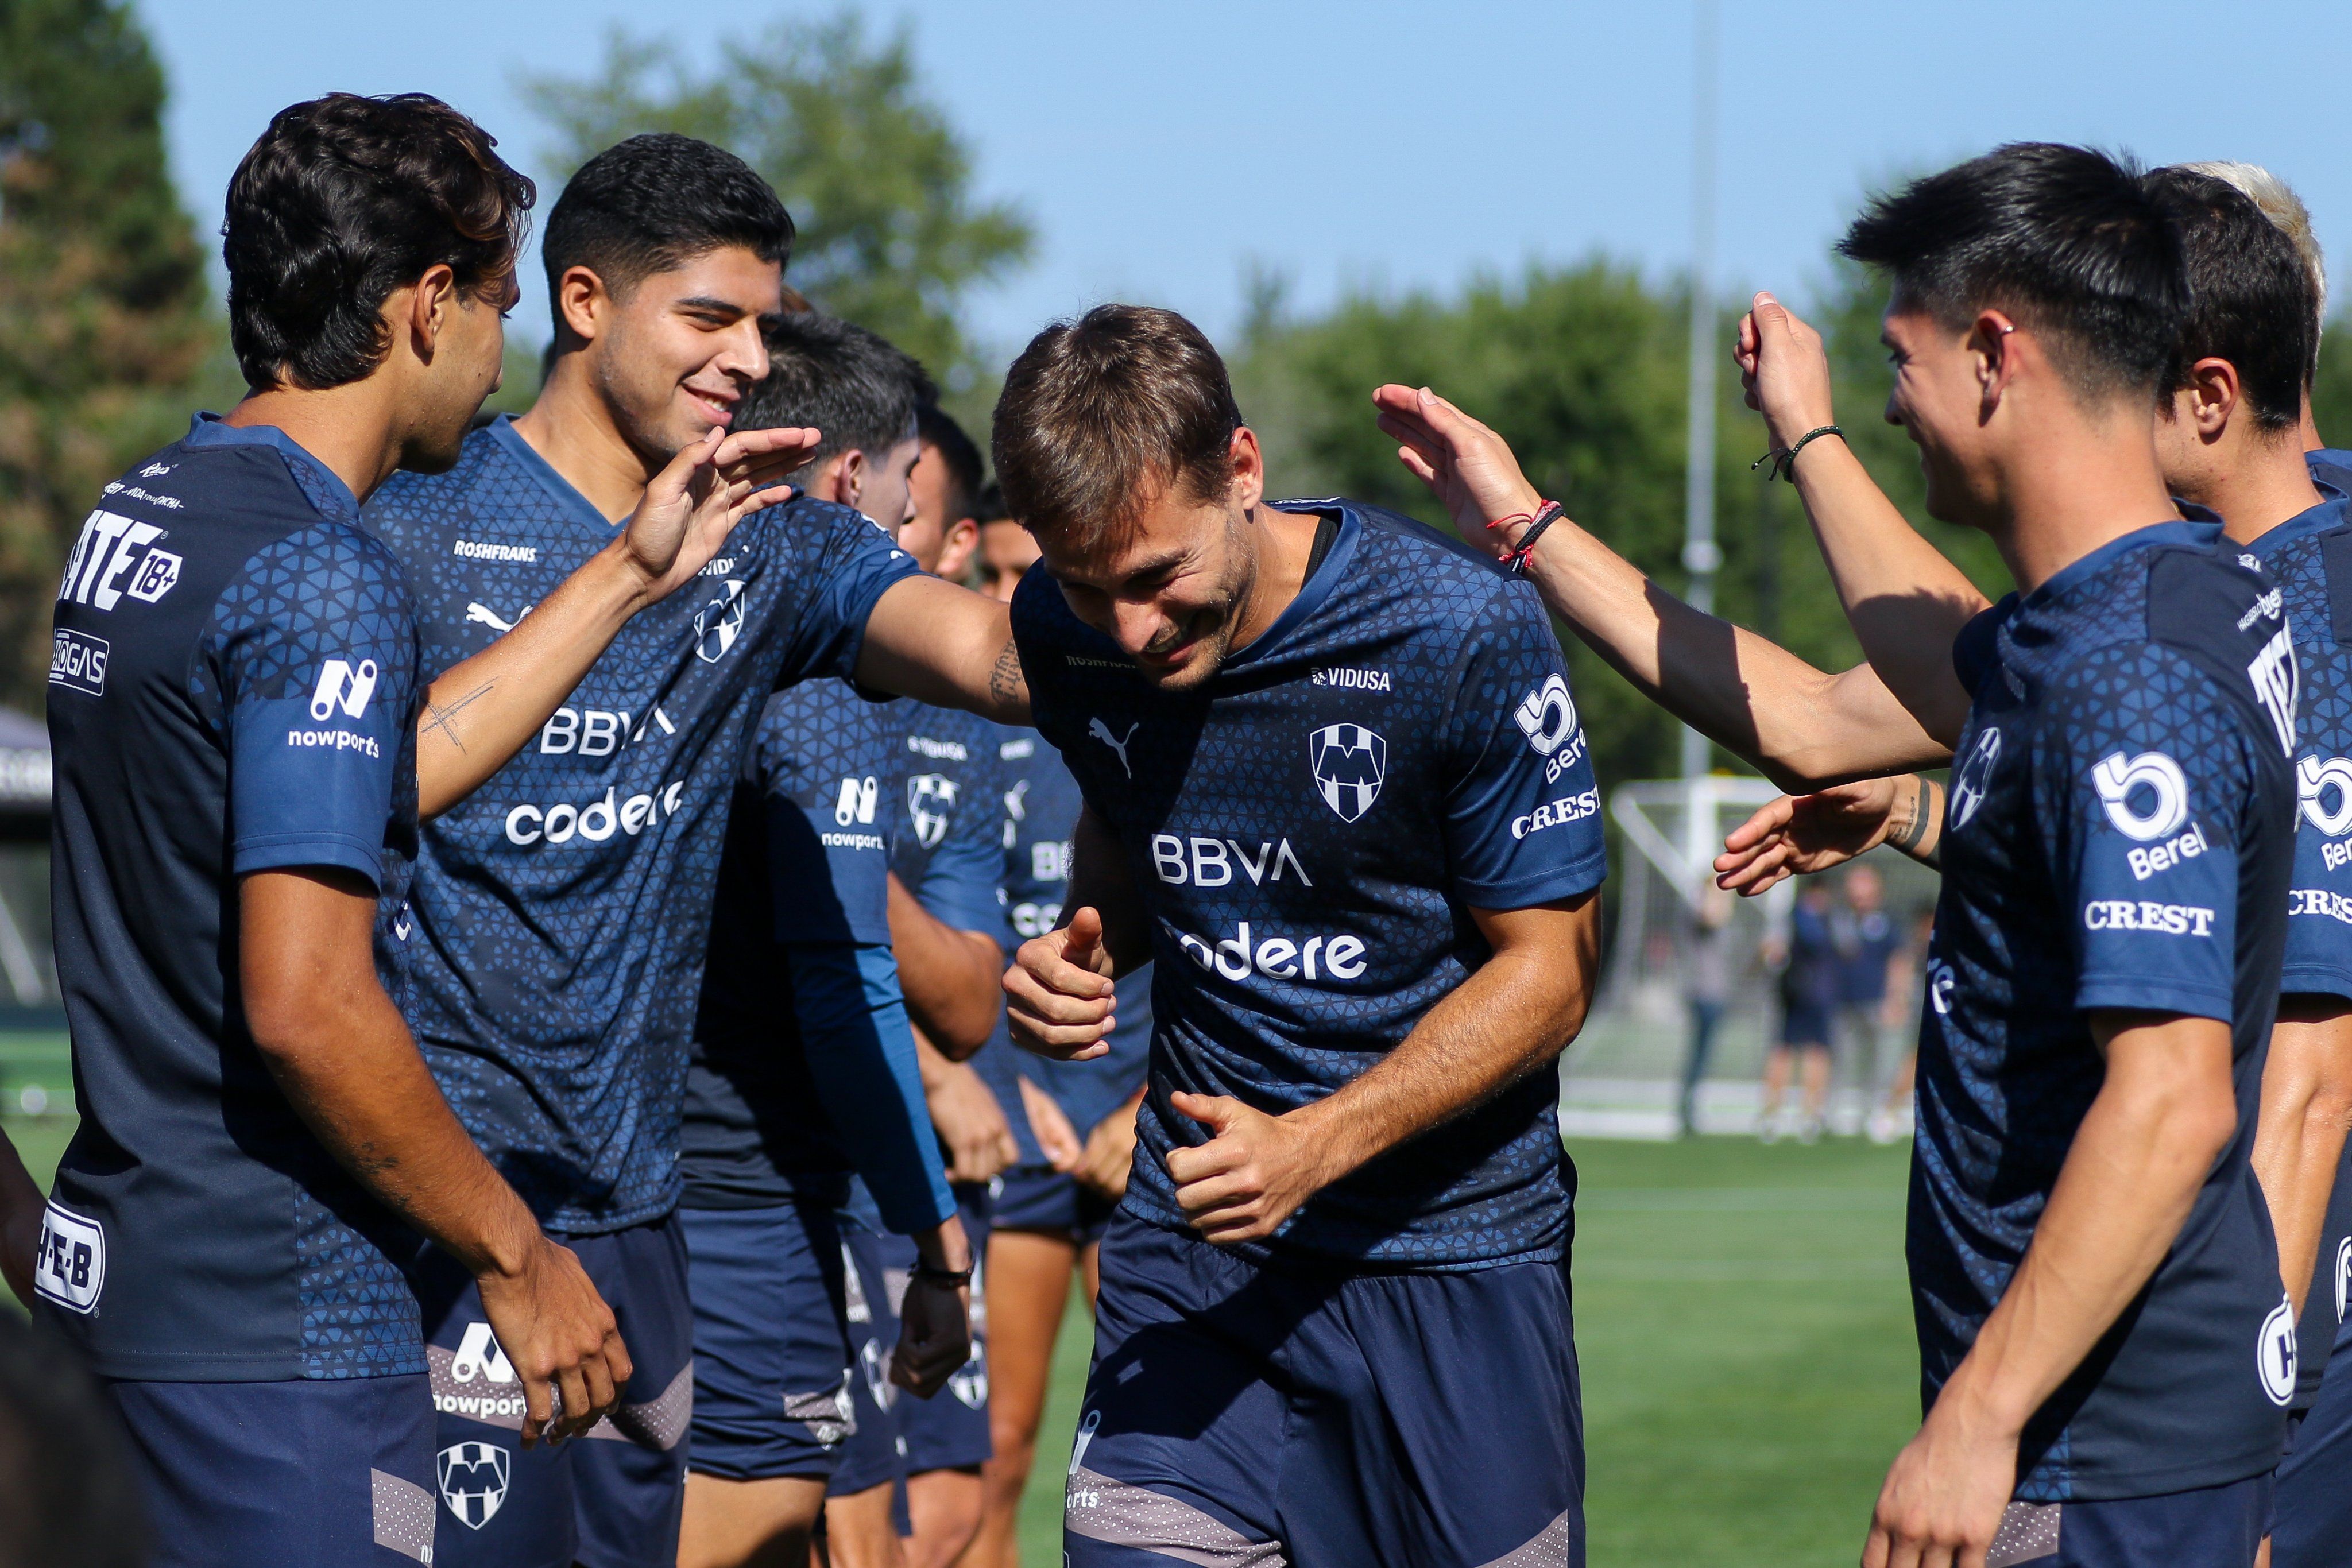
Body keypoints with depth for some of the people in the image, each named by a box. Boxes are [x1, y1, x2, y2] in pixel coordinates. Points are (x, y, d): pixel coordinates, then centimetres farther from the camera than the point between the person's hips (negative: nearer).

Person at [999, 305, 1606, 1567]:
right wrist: (1082, 954, -5)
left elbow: (1550, 967, -11)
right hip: (1190, 1241, 3)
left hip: (1449, 1253, -3)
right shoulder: (1065, 636, -3)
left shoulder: (1468, 641, -17)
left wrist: (1313, 1148, -22)